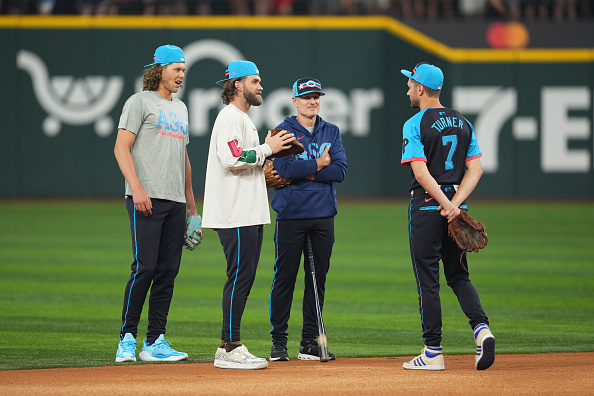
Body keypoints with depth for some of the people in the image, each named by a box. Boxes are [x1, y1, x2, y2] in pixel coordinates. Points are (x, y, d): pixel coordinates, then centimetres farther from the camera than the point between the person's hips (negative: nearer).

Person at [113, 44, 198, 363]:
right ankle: (127, 339, -7)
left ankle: (155, 342, 7)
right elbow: (121, 148, -9)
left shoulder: (180, 108, 22)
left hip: (176, 202, 7)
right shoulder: (140, 102, -1)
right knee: (145, 267, -13)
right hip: (146, 200, -7)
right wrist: (137, 188, -20)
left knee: (168, 272, 4)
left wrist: (191, 204, 20)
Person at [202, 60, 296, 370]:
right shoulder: (230, 118, -10)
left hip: (250, 213, 11)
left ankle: (228, 347, 12)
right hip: (235, 214, -11)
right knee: (240, 276, -11)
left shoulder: (244, 119, 23)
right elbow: (231, 159, -23)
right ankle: (230, 349, -11)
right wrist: (267, 149, -14)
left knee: (244, 277, 10)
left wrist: (270, 151, 13)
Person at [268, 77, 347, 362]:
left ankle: (310, 343, 10)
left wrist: (303, 172, -9)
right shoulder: (283, 131, 1)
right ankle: (278, 342, 3)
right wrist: (319, 165, -6)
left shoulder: (331, 132, 13)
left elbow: (340, 170, -1)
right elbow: (286, 169, -15)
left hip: (323, 215, 4)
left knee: (318, 278, 5)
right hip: (291, 214, -4)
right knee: (285, 277, -4)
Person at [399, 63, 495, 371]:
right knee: (458, 276, 13)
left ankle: (433, 353, 2)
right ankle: (481, 328, -10)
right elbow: (475, 169, 3)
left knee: (428, 280, 0)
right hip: (456, 206, 5)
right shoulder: (463, 123, 10)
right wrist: (455, 203, -7)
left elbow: (420, 172, -19)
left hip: (428, 206, -5)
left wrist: (446, 205, -20)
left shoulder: (414, 125, -8)